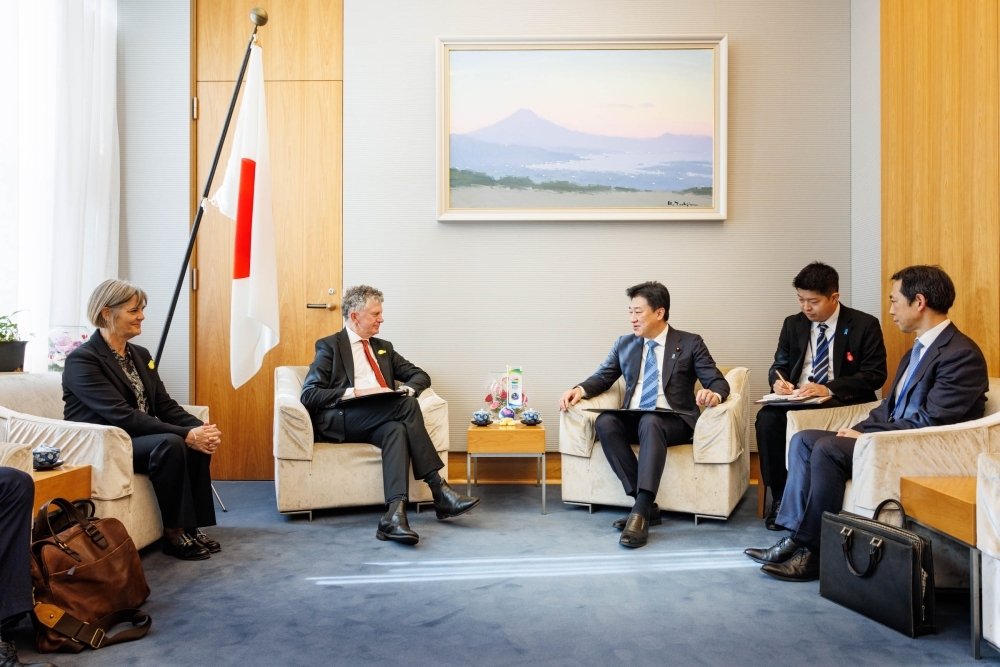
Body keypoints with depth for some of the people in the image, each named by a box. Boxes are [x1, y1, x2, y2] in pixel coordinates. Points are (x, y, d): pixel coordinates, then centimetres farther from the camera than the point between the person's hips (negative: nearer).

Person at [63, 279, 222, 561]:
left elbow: (164, 405, 5)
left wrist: (200, 427, -16)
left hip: (139, 438, 7)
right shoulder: (81, 360, -14)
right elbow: (122, 415, -24)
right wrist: (186, 435, -30)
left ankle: (192, 527, -9)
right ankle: (173, 533, -17)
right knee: (171, 444, -31)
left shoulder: (141, 355, 11)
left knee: (198, 442, -18)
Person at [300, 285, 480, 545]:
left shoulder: (383, 347, 25)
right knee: (407, 404, -29)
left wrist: (405, 390, -3)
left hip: (378, 421, 5)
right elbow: (309, 394, -4)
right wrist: (353, 392, -17)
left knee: (397, 429, -34)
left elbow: (420, 376, 21)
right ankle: (439, 490, -29)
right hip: (340, 420, -5)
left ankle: (394, 516, -45)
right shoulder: (330, 346, 7)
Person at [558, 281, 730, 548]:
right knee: (604, 421, -30)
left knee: (650, 422, -38)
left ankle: (640, 512, -43)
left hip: (674, 421, -4)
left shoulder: (690, 343, 3)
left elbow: (718, 382, -2)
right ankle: (645, 505, -28)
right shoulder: (624, 344, 14)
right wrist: (579, 389, -7)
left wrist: (714, 395, -28)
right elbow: (602, 378, 16)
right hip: (633, 419, 4)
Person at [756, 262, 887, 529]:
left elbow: (875, 375, -7)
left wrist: (829, 389, -22)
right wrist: (778, 381, -12)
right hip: (797, 398, 4)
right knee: (767, 418, -28)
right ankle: (779, 498, -15)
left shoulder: (865, 325, -1)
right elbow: (779, 365, 15)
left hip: (842, 402, -4)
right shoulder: (793, 324, 11)